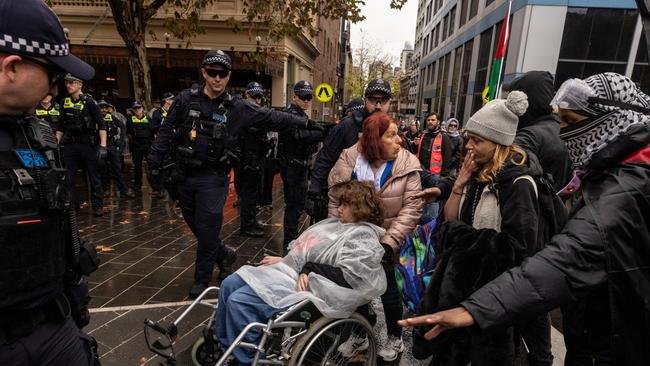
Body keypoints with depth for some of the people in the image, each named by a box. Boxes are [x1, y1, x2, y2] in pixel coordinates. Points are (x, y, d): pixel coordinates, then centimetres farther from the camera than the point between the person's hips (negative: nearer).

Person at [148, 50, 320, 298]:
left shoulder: (236, 108, -1)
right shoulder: (186, 99, 1)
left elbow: (271, 117, 4)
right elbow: (166, 132, 5)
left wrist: (305, 122, 7)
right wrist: (155, 162, -1)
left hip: (213, 177, -2)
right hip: (185, 175, 3)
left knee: (207, 229, -2)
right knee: (195, 226, 13)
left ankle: (202, 279, 18)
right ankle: (224, 255, 38)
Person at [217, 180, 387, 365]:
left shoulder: (364, 236, -8)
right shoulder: (336, 223, 18)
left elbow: (345, 276, -20)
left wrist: (307, 269, -17)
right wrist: (283, 259, 5)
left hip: (302, 282, -10)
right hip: (288, 270, 10)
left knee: (238, 301, -19)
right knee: (229, 285, 5)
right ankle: (225, 350, 19)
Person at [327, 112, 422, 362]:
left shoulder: (407, 165, -14)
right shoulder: (349, 159, -12)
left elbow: (411, 208, -18)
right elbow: (335, 200, -4)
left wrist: (389, 242, -24)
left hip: (388, 245, -1)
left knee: (389, 290, 13)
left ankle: (395, 338, 40)